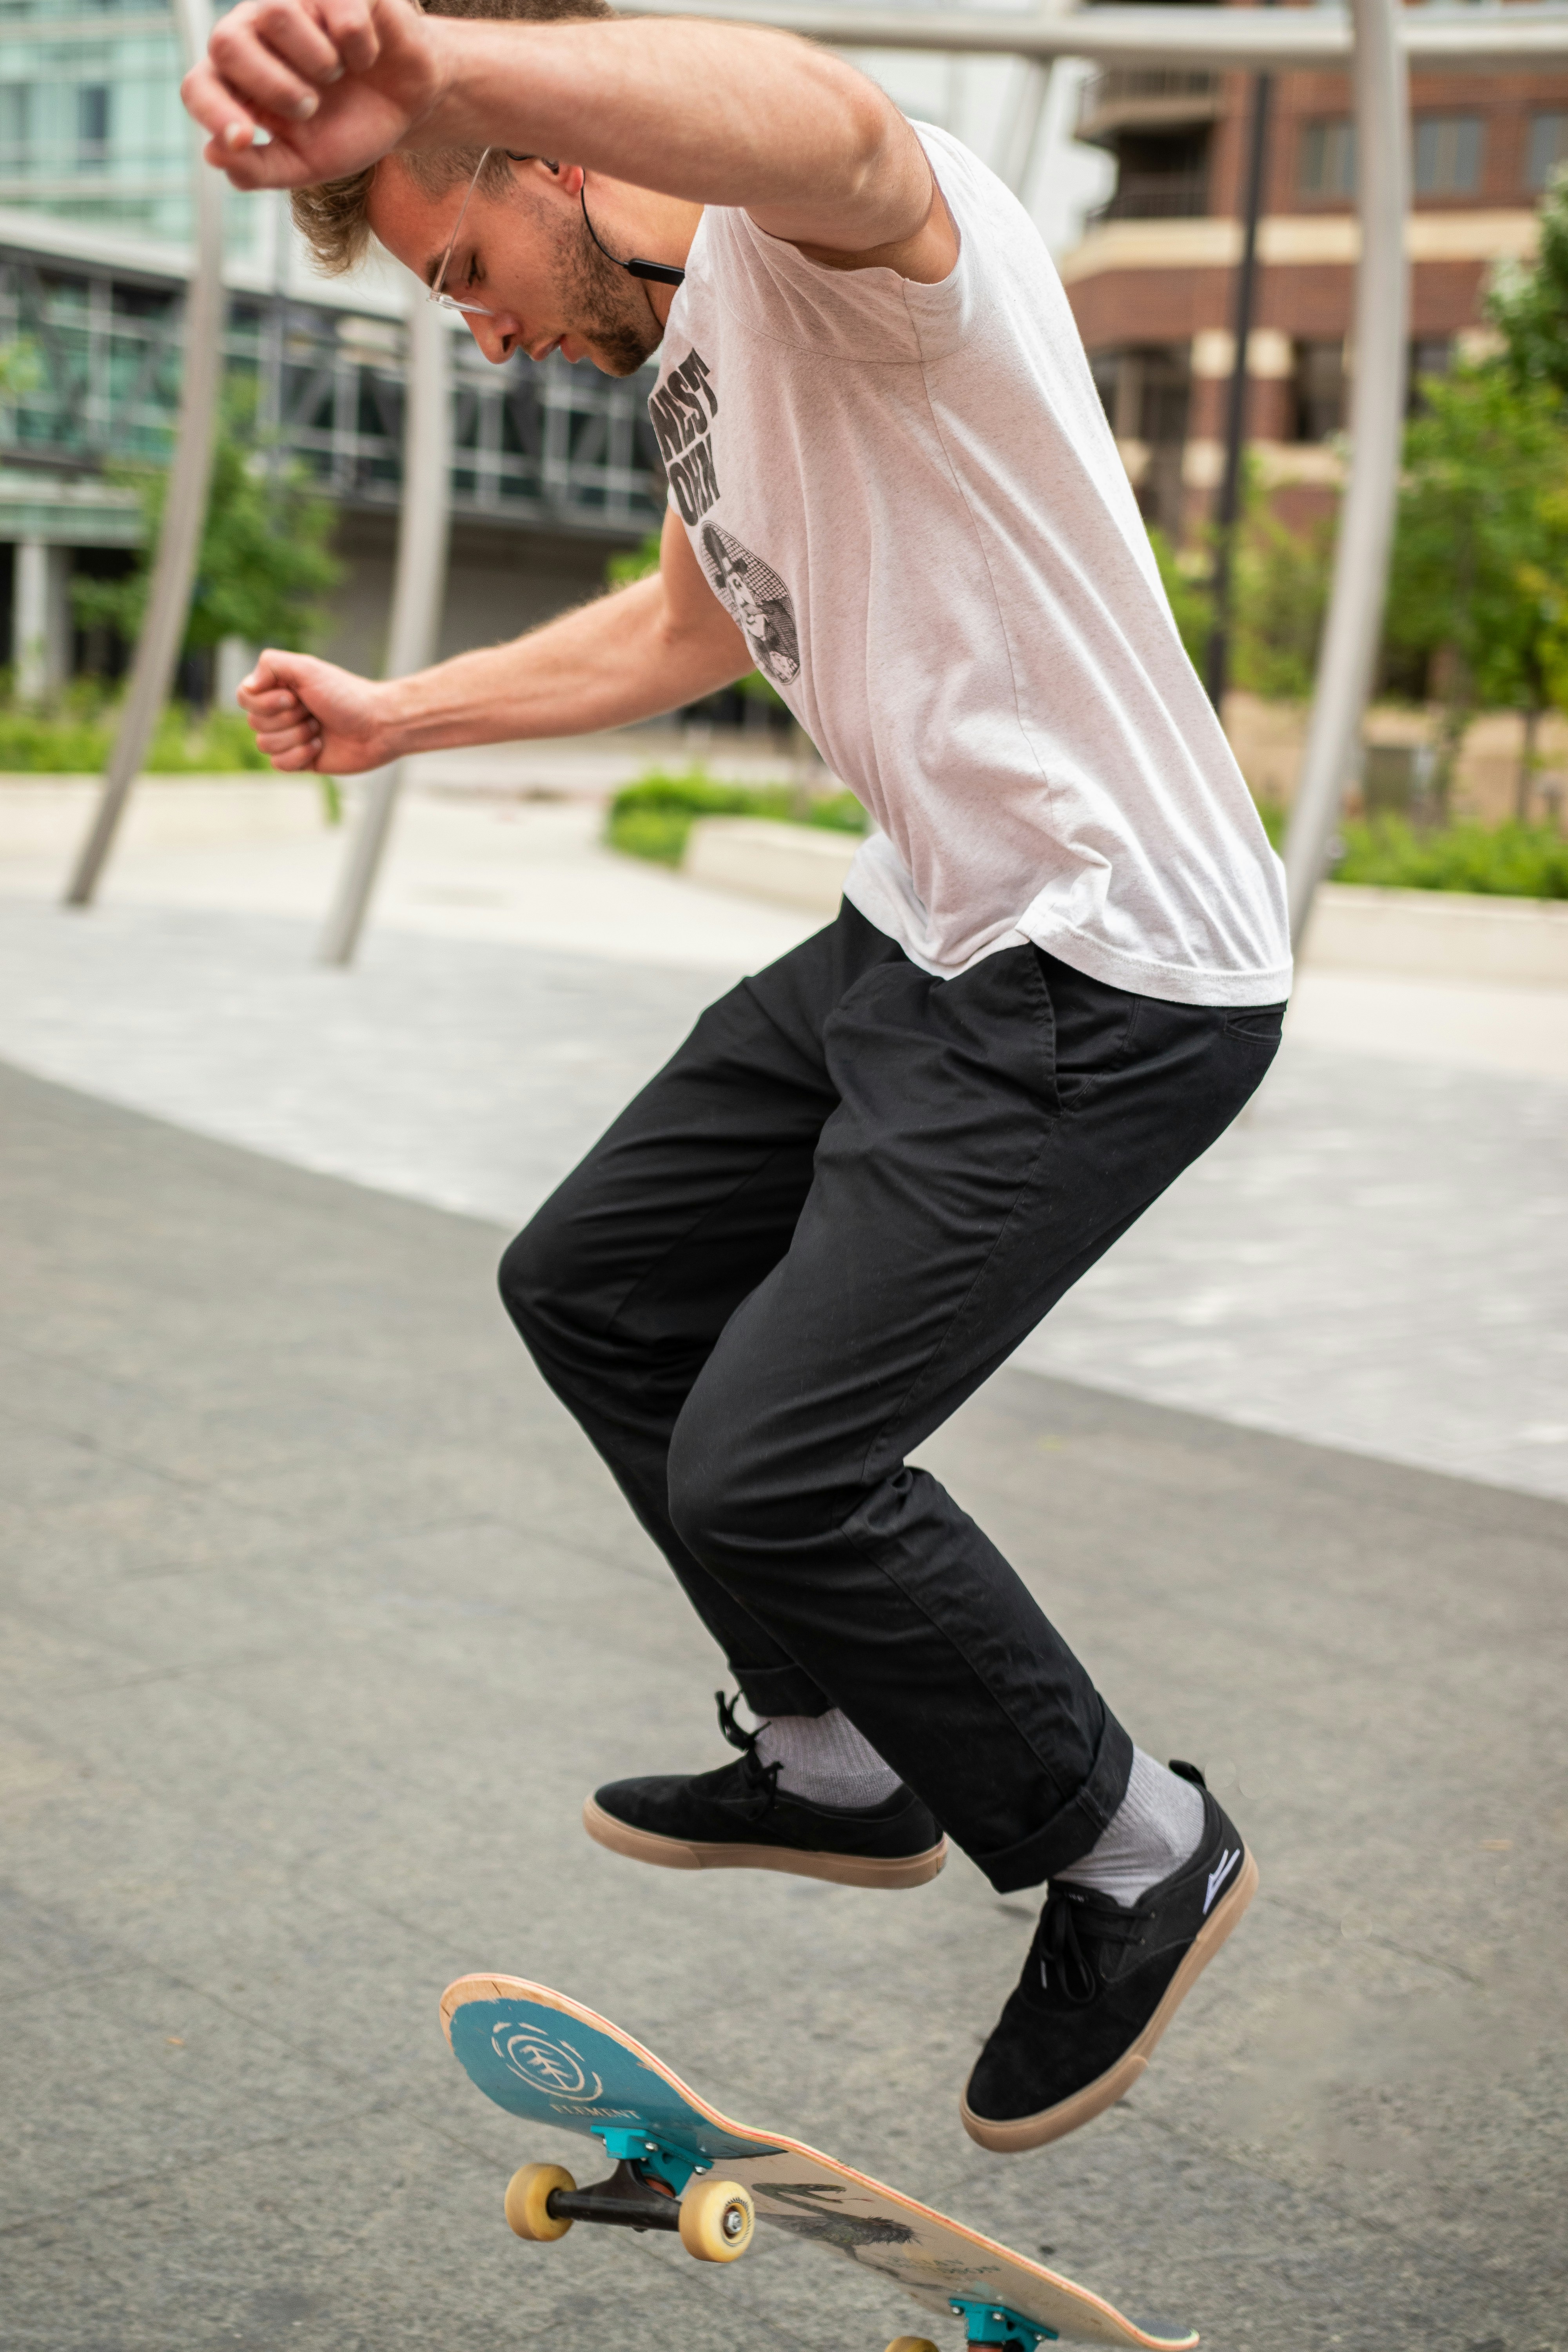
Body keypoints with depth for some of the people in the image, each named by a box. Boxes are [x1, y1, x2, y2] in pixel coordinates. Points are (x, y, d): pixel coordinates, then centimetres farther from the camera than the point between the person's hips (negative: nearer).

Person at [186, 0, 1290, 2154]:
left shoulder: (839, 258, -17)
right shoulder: (699, 350, 15)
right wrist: (406, 715, 37)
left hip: (1109, 976, -11)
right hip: (925, 933, 11)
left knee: (766, 1471, -16)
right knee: (590, 1290, 16)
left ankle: (1132, 1857, 10)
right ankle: (851, 1767, 30)